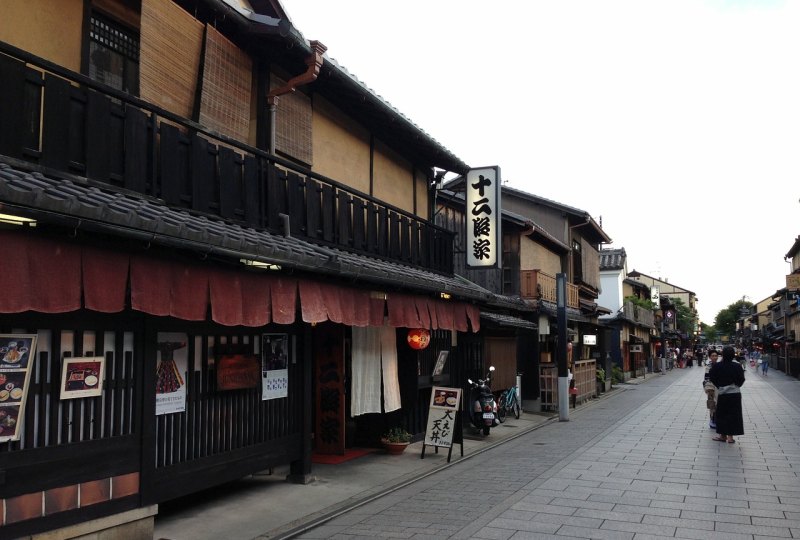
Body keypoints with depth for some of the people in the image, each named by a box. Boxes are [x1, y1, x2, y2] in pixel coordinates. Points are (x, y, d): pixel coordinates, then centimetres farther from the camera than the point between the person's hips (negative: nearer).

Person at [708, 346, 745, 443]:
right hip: (735, 394, 0)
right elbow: (741, 380, -6)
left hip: (722, 394, 0)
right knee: (733, 414, 8)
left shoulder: (717, 366, -9)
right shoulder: (737, 366, -9)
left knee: (722, 414, 12)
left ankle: (723, 435, 18)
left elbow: (712, 378, -4)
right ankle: (730, 436, 9)